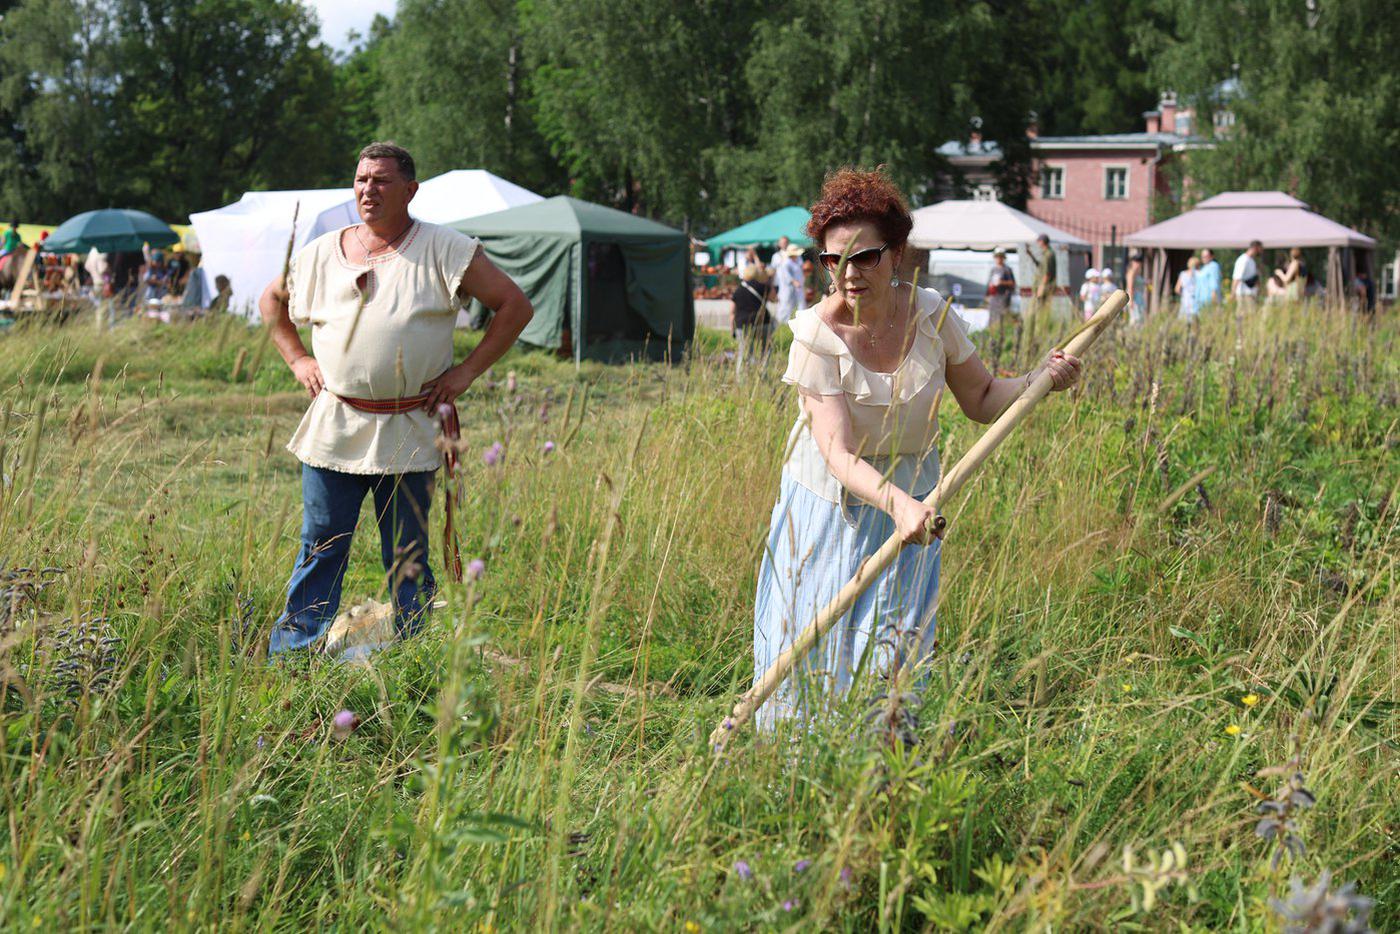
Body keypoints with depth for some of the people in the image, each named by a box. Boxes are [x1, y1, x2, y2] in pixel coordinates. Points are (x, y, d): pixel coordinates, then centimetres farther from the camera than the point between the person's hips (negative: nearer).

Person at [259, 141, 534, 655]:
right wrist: (297, 360, 12)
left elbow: (515, 306, -2)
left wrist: (466, 371, -5)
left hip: (409, 434, -2)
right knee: (319, 550, 4)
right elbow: (271, 301, 25)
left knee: (407, 561, 5)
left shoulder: (445, 250, -2)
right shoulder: (322, 252, 8)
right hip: (333, 430, 2)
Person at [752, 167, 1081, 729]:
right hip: (828, 506, -2)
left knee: (892, 651, 0)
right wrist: (897, 502, -43)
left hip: (910, 502, 2)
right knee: (812, 648, -1)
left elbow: (980, 401, 5)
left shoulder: (929, 315, -8)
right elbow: (839, 453, -26)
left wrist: (1041, 380, -13)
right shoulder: (816, 334, -19)